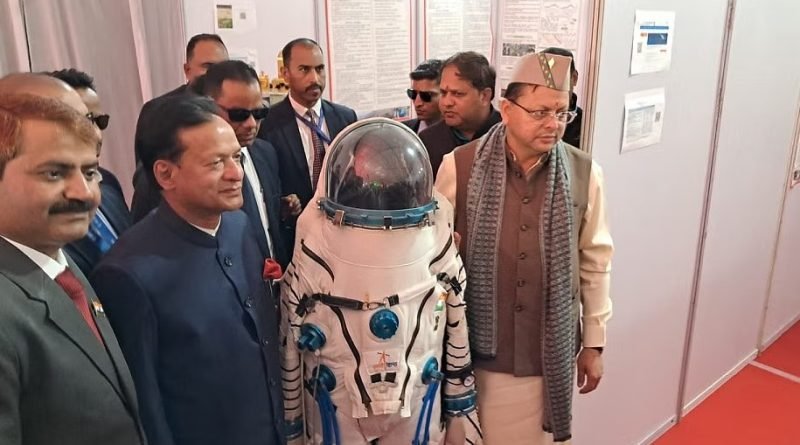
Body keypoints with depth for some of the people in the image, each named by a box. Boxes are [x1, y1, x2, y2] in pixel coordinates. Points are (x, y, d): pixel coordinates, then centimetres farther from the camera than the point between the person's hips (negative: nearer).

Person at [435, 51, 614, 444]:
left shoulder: (584, 173, -6)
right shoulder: (459, 166, -11)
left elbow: (595, 262, 2)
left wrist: (594, 343, 6)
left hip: (552, 351, 2)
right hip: (477, 349, -1)